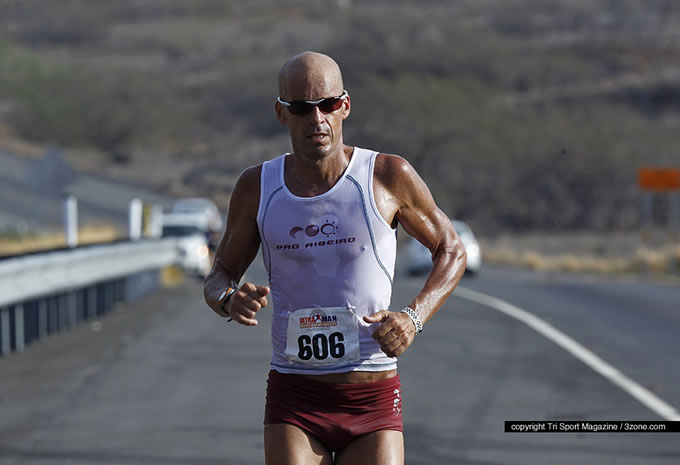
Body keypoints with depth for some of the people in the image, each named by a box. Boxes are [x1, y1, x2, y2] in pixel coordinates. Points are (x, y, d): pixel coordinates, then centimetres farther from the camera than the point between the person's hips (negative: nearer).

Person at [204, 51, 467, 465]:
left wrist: (414, 317, -9)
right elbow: (219, 278, 14)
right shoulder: (257, 187, 3)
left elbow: (452, 251, 9)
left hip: (374, 399, -1)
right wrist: (230, 301, -12)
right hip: (294, 400, 1)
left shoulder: (388, 176, -3)